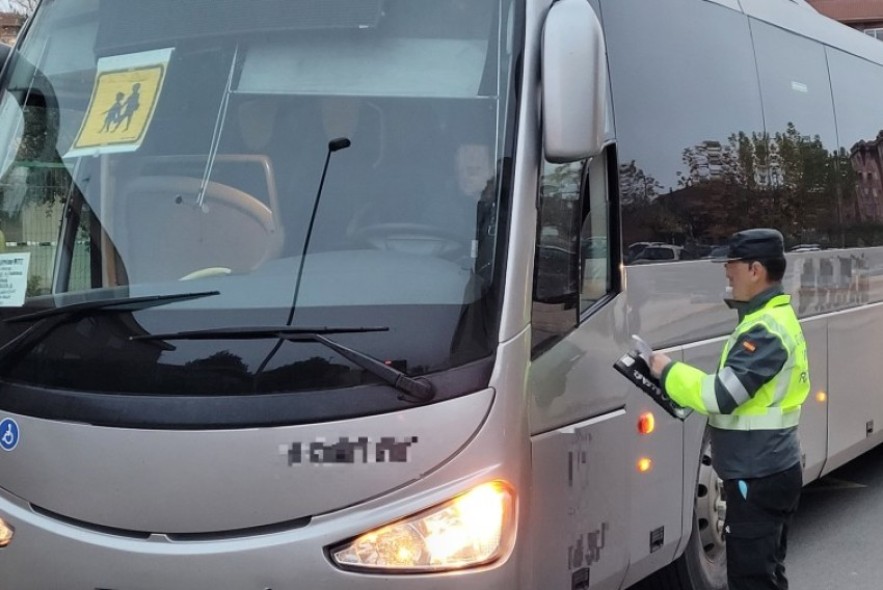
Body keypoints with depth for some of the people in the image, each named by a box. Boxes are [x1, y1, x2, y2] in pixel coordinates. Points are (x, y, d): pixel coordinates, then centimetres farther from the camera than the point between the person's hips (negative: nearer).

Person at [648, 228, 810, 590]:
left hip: (757, 479, -11)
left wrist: (668, 371, -13)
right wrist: (683, 379, 3)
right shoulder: (778, 318, 14)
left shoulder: (764, 330, -20)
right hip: (773, 472, 11)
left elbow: (721, 395, -27)